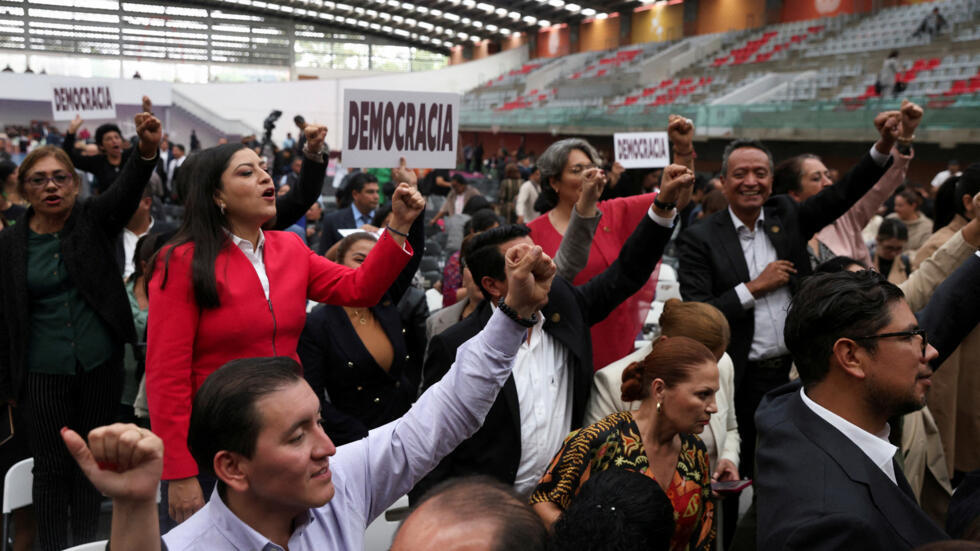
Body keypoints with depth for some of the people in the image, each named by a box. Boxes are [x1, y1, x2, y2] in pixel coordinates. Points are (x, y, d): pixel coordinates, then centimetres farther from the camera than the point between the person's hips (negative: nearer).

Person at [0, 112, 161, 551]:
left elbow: (127, 190, -21)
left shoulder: (92, 219, 0)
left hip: (100, 365, 1)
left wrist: (147, 148, -41)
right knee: (51, 466, 6)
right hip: (43, 373, 0)